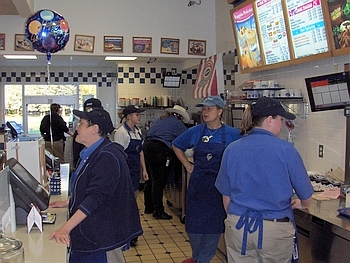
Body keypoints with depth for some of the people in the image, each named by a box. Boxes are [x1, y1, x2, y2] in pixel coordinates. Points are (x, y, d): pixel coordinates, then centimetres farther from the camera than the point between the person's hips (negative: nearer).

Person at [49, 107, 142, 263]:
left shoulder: (108, 157, -23)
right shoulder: (90, 153, 11)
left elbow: (96, 196, -30)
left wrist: (66, 228, -32)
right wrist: (67, 202, 15)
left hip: (102, 235, -10)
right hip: (88, 232, 10)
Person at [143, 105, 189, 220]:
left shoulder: (159, 120, 24)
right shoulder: (176, 123, 1)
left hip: (147, 146, 8)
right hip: (159, 150, -8)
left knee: (150, 180, 16)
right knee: (158, 182, -4)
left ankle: (148, 207, 26)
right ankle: (158, 211, 2)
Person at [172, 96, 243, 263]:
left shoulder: (233, 134, -9)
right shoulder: (195, 132, 0)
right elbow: (176, 146, 14)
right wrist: (187, 164, 7)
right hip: (197, 184, 3)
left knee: (213, 224, 8)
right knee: (193, 223, 12)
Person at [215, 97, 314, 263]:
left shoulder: (232, 150, -2)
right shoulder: (285, 150, -11)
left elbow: (226, 195, 6)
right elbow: (307, 198, -3)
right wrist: (300, 204, 20)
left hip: (237, 226, 3)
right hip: (275, 230, -3)